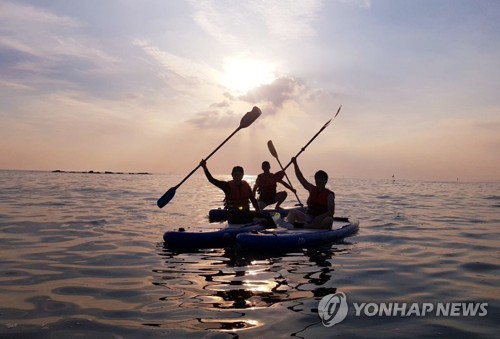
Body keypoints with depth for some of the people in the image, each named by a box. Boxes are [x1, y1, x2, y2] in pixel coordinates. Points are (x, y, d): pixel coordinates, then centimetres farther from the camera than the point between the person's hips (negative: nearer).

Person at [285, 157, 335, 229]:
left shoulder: (329, 195, -5)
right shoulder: (312, 189, 9)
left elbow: (331, 212, -15)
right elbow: (301, 178, 7)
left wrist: (320, 217, -31)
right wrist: (295, 164, 3)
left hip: (321, 219, -4)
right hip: (309, 217, 5)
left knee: (329, 220, -37)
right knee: (293, 212, -12)